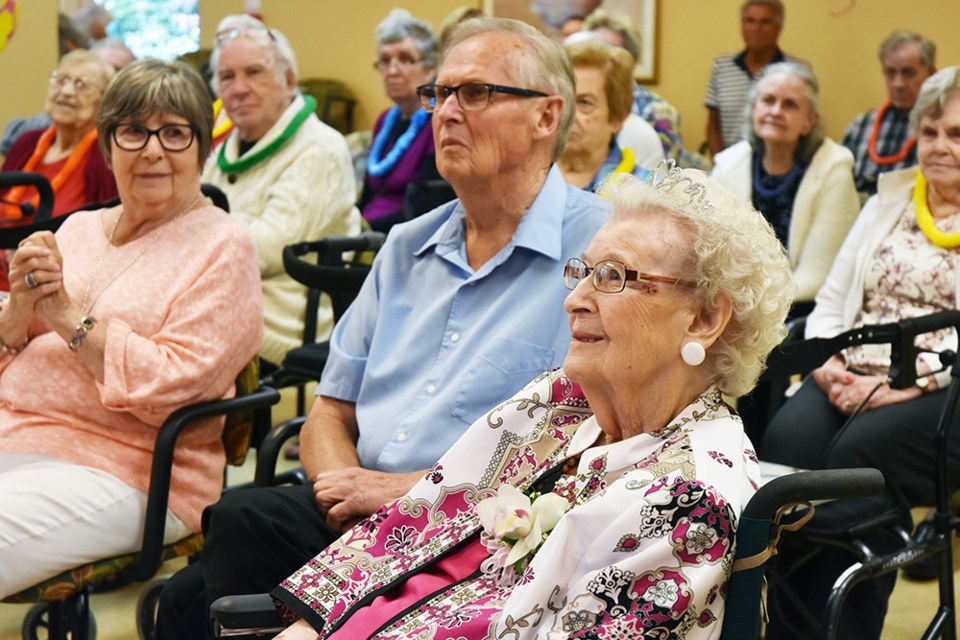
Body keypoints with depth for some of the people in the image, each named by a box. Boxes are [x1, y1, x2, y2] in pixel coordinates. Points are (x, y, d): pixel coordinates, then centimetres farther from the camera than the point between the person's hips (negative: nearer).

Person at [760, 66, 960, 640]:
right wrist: (826, 364, -3)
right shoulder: (889, 201, 19)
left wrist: (901, 386, -18)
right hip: (852, 378, 4)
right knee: (788, 439, -28)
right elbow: (830, 304, 17)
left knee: (861, 449, -34)